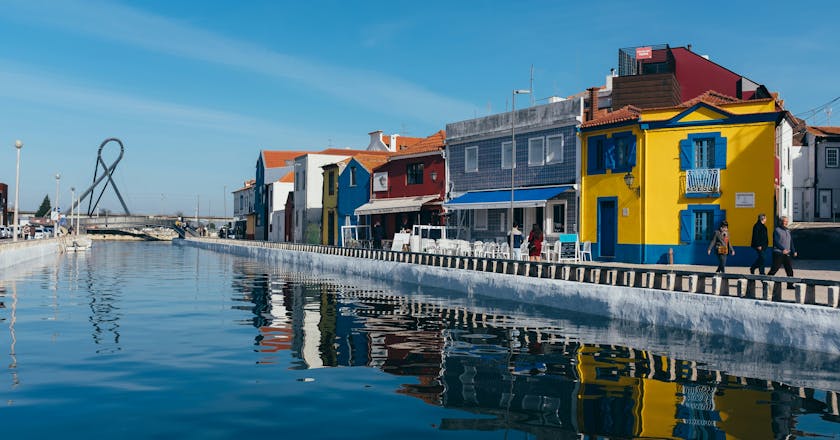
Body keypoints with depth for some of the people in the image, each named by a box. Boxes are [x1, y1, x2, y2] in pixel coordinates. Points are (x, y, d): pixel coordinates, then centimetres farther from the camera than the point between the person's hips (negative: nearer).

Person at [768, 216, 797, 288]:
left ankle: (790, 284, 4)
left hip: (787, 254, 6)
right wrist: (783, 249, -23)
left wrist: (794, 251, 11)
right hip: (779, 253, -6)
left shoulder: (788, 230, 17)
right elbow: (776, 241, -13)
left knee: (790, 270, 0)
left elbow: (791, 242, 21)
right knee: (774, 269, -3)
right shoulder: (777, 230, -4)